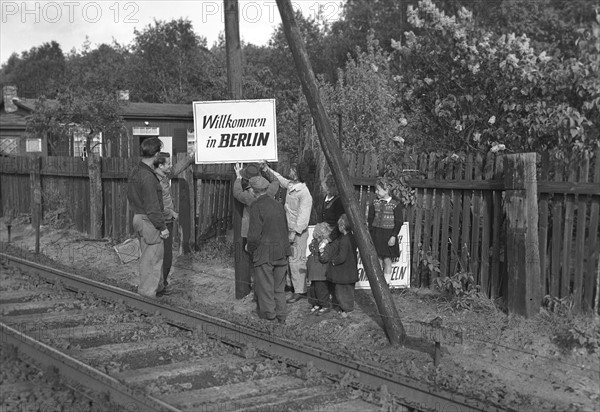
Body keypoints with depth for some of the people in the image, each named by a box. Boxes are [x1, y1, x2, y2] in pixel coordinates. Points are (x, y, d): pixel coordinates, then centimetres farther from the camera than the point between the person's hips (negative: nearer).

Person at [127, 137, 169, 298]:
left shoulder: (135, 171, 7)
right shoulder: (147, 177, -23)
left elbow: (131, 197, 17)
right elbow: (152, 207, -22)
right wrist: (162, 227, -14)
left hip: (138, 217, 10)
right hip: (149, 221, -10)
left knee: (155, 255, 21)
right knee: (152, 257, 0)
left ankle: (158, 287, 32)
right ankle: (147, 293, 8)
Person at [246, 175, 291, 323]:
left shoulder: (257, 206, -13)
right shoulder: (278, 204, 8)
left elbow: (254, 234, -16)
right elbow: (285, 229, 14)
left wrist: (250, 248, 0)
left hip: (264, 253, -7)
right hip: (282, 251, 7)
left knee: (265, 288, 4)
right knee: (279, 287, 15)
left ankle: (269, 317, 9)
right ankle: (281, 317, 22)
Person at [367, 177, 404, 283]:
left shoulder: (395, 205, -6)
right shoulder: (374, 203, 5)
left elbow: (398, 222, -6)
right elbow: (370, 219, 9)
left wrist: (393, 236, -12)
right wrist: (370, 233, 2)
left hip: (388, 234, -3)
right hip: (376, 234, 3)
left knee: (387, 260, 1)